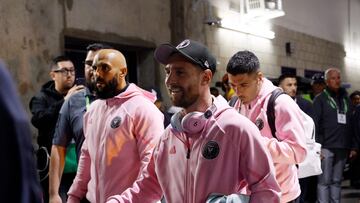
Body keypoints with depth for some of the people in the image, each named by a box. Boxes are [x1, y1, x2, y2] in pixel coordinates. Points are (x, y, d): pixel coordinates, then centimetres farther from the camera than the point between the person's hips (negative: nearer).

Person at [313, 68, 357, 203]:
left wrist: (352, 146, 8)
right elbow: (315, 124, -6)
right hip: (326, 146, -4)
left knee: (337, 181, 9)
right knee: (324, 181, -4)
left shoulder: (346, 99, 15)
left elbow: (351, 124, 14)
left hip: (343, 147, 5)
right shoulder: (320, 99, 1)